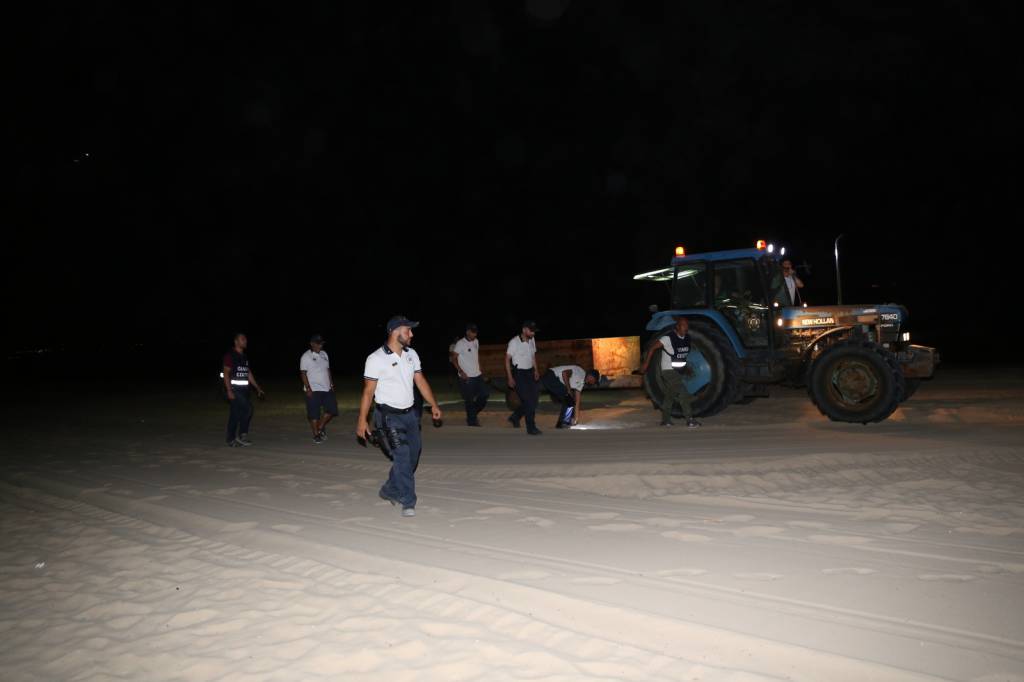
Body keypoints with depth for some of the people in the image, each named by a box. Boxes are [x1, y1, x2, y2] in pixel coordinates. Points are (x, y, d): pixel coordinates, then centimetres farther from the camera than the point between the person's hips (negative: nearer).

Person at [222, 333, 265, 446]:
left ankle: (232, 440, 10)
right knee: (248, 409, -16)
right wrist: (229, 391, -19)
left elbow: (249, 374, 19)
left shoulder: (244, 356, 16)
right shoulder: (230, 355, -6)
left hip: (244, 388, 7)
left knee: (236, 414, 6)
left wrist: (258, 388, 15)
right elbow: (226, 373, -11)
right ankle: (242, 435, -6)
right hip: (234, 388, -7)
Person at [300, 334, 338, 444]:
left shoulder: (324, 354, 12)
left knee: (332, 410, 5)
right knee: (314, 414, -1)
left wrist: (331, 384, 13)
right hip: (313, 390, -6)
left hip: (327, 389, 6)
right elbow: (303, 373, -11)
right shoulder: (306, 357, -7)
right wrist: (308, 388, -17)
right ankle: (316, 435, 10)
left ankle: (320, 427, 23)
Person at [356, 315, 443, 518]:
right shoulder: (376, 359, -13)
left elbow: (420, 380, 11)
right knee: (402, 456, -11)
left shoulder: (411, 354, 6)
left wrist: (434, 405, 7)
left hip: (410, 413, 7)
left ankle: (390, 491, 31)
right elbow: (368, 391, -11)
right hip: (389, 416, -7)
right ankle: (408, 502, 0)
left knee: (412, 455, 11)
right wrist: (362, 420, -11)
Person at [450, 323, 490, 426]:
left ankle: (473, 415, 26)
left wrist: (479, 368, 14)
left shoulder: (476, 341, 7)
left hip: (478, 375, 7)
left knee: (485, 394, 7)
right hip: (467, 377, -7)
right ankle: (472, 422, 15)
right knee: (470, 401, 1)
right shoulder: (460, 344, -14)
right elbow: (453, 358, -11)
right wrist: (461, 372, -19)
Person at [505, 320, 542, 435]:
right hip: (519, 373, -7)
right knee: (528, 400, -9)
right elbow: (507, 359, -12)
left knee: (534, 398, 7)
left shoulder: (531, 340, 4)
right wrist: (510, 378, -15)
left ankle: (515, 418, 25)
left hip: (529, 372, 7)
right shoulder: (514, 342, -16)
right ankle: (531, 428, 0)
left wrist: (536, 370, 10)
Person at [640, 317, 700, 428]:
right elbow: (653, 348, -15)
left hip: (679, 372, 8)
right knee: (683, 394, -16)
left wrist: (685, 367, 23)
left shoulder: (687, 338, 2)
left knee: (670, 395, 16)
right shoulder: (668, 338, -20)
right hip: (669, 371, -8)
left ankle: (666, 420, 25)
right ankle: (690, 420, -15)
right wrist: (646, 364, -17)